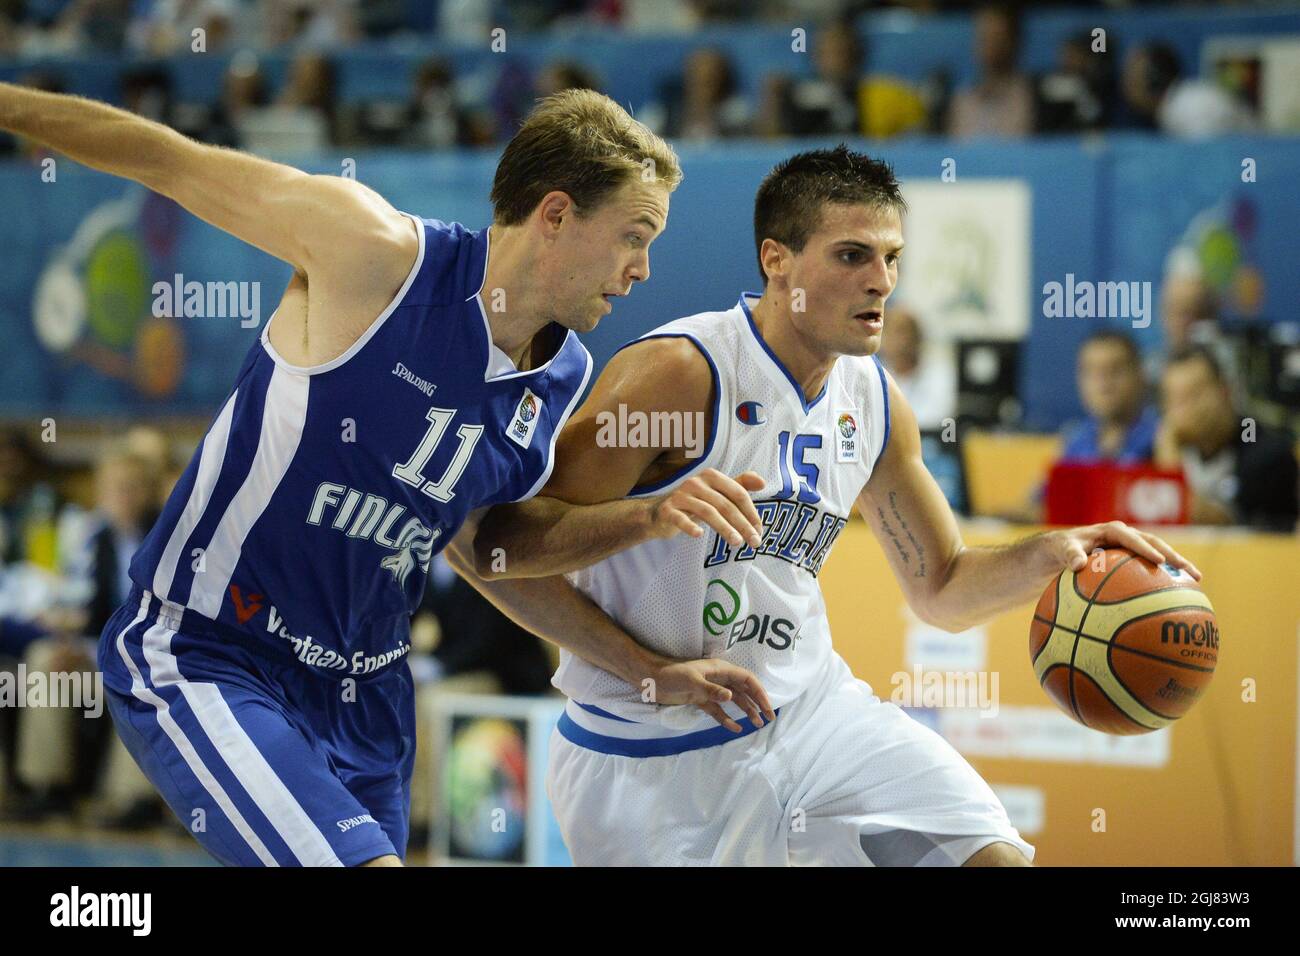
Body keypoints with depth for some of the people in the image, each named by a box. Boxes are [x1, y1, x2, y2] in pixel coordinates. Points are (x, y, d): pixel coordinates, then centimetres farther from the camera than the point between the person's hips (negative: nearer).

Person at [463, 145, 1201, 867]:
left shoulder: (875, 401, 2)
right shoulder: (682, 372, -20)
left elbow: (942, 590, 14)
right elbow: (490, 545, -23)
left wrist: (1048, 557, -6)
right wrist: (655, 515, -38)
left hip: (811, 708, 6)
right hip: (655, 755, -6)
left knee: (996, 855, -7)